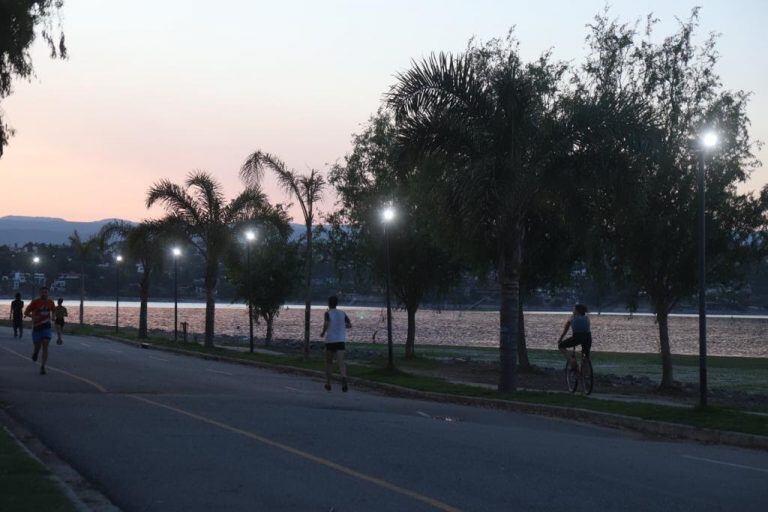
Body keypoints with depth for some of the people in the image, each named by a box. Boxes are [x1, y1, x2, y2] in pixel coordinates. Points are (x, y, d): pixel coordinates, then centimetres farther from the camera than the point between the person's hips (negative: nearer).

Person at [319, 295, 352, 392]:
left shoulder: (328, 313, -3)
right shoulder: (342, 313, 9)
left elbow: (326, 324, -20)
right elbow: (350, 325, 9)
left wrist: (323, 332, -3)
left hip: (330, 340, -2)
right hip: (341, 340, 2)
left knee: (329, 362, 15)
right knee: (341, 361, -8)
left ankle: (328, 384, 21)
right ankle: (343, 377, -37)